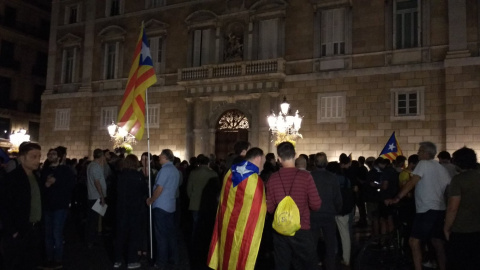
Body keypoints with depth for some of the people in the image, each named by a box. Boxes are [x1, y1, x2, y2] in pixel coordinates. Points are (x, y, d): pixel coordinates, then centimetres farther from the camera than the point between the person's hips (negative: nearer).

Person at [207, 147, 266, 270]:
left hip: (225, 224, 6)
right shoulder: (256, 181, -20)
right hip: (243, 229, -6)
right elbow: (258, 209, -12)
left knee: (226, 258, 20)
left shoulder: (230, 173, 0)